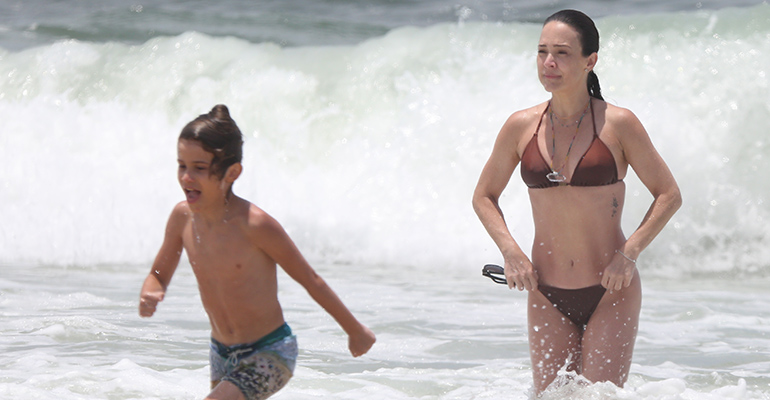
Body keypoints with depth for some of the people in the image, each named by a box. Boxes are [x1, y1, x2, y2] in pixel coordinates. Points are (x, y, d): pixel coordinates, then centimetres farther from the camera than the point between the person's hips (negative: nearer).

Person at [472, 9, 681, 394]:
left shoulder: (618, 124, -6)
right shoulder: (521, 127, 1)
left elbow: (669, 195, -1)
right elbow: (484, 197, 13)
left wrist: (630, 252, -14)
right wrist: (510, 251, -4)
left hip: (610, 291, -3)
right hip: (547, 294, 3)